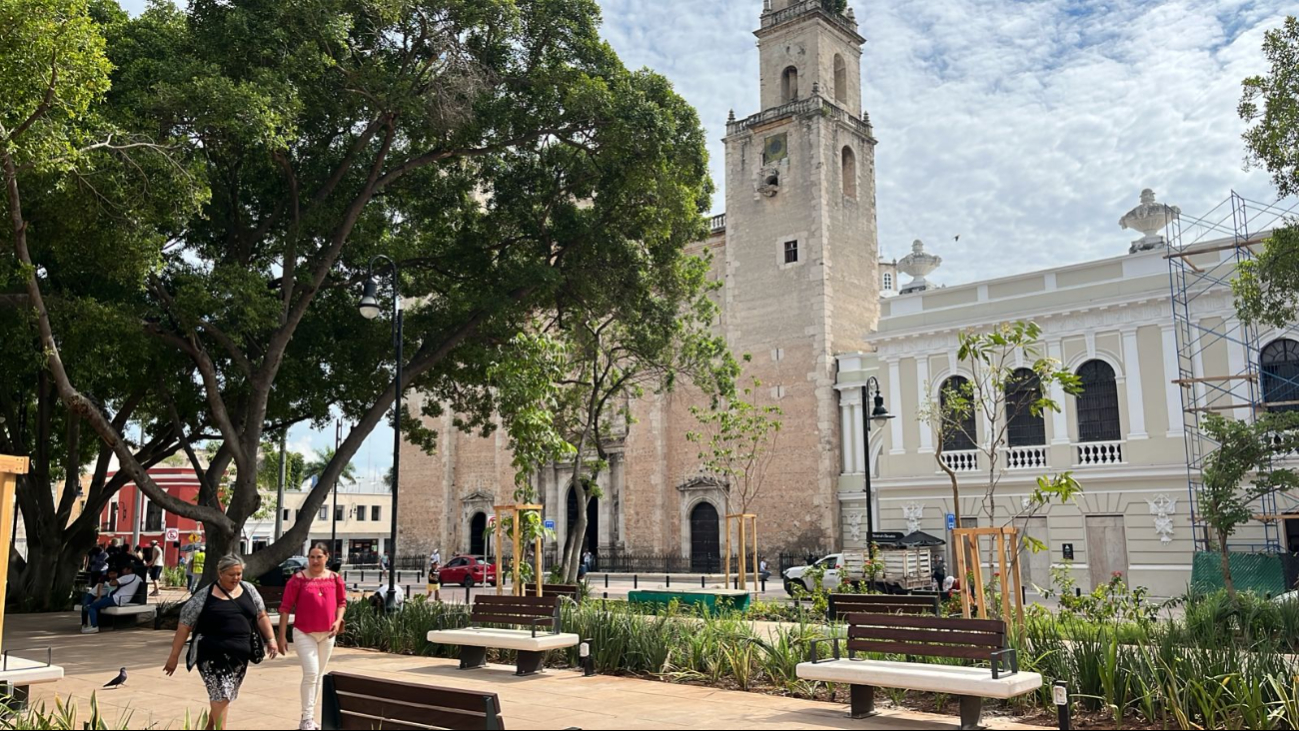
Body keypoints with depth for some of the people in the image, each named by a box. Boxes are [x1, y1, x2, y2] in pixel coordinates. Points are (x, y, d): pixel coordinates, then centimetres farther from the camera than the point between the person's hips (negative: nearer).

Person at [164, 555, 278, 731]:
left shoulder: (248, 590, 7)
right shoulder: (204, 596, -6)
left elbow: (261, 616, 13)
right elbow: (184, 626, -3)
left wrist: (271, 640, 4)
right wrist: (174, 655, -4)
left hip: (240, 655, 5)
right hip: (213, 654, -5)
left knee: (225, 695, 14)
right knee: (221, 694, -12)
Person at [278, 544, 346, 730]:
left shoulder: (335, 579, 1)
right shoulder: (299, 579, -9)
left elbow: (342, 602, 12)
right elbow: (285, 607, -7)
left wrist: (338, 620, -6)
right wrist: (282, 635, -9)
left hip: (327, 634, 4)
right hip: (304, 633, -4)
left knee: (318, 676, 12)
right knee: (311, 673, -13)